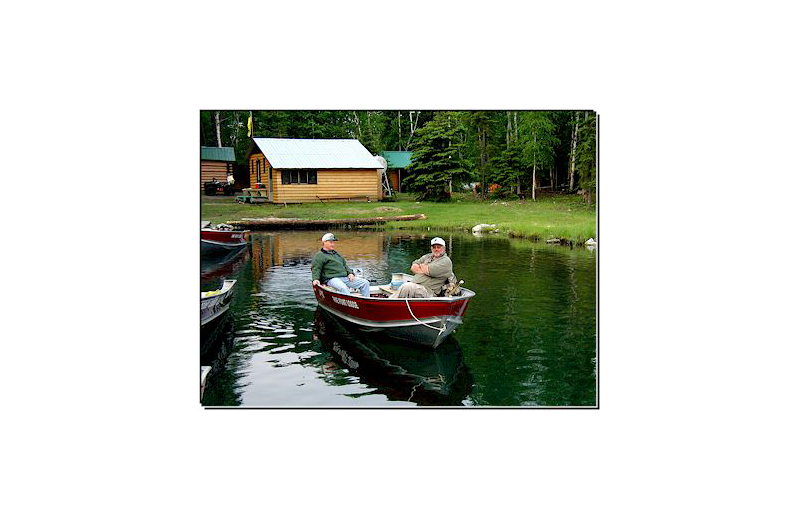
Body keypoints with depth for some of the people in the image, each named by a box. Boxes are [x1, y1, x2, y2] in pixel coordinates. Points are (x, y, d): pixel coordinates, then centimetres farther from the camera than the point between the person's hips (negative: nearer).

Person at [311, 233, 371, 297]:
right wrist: (315, 279, -24)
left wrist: (350, 273, 12)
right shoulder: (319, 255, 5)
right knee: (343, 288, -40)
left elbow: (344, 265, 31)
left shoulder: (336, 254, 29)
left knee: (365, 283, -3)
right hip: (332, 279, -8)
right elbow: (316, 269, -6)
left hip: (345, 277, 8)